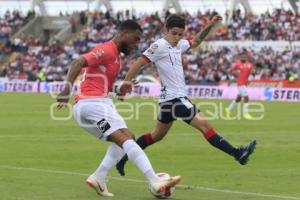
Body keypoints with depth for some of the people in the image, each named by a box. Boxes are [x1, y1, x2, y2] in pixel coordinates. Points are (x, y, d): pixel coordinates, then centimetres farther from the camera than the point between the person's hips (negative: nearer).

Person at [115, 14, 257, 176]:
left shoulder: (178, 45, 11)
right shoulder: (159, 46, -13)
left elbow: (195, 43, 29)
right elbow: (139, 63, -14)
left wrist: (210, 26, 19)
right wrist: (126, 83, -18)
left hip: (169, 99, 10)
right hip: (174, 98, -10)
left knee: (157, 135, 19)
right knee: (204, 124, -11)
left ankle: (123, 158, 24)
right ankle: (237, 154, -13)